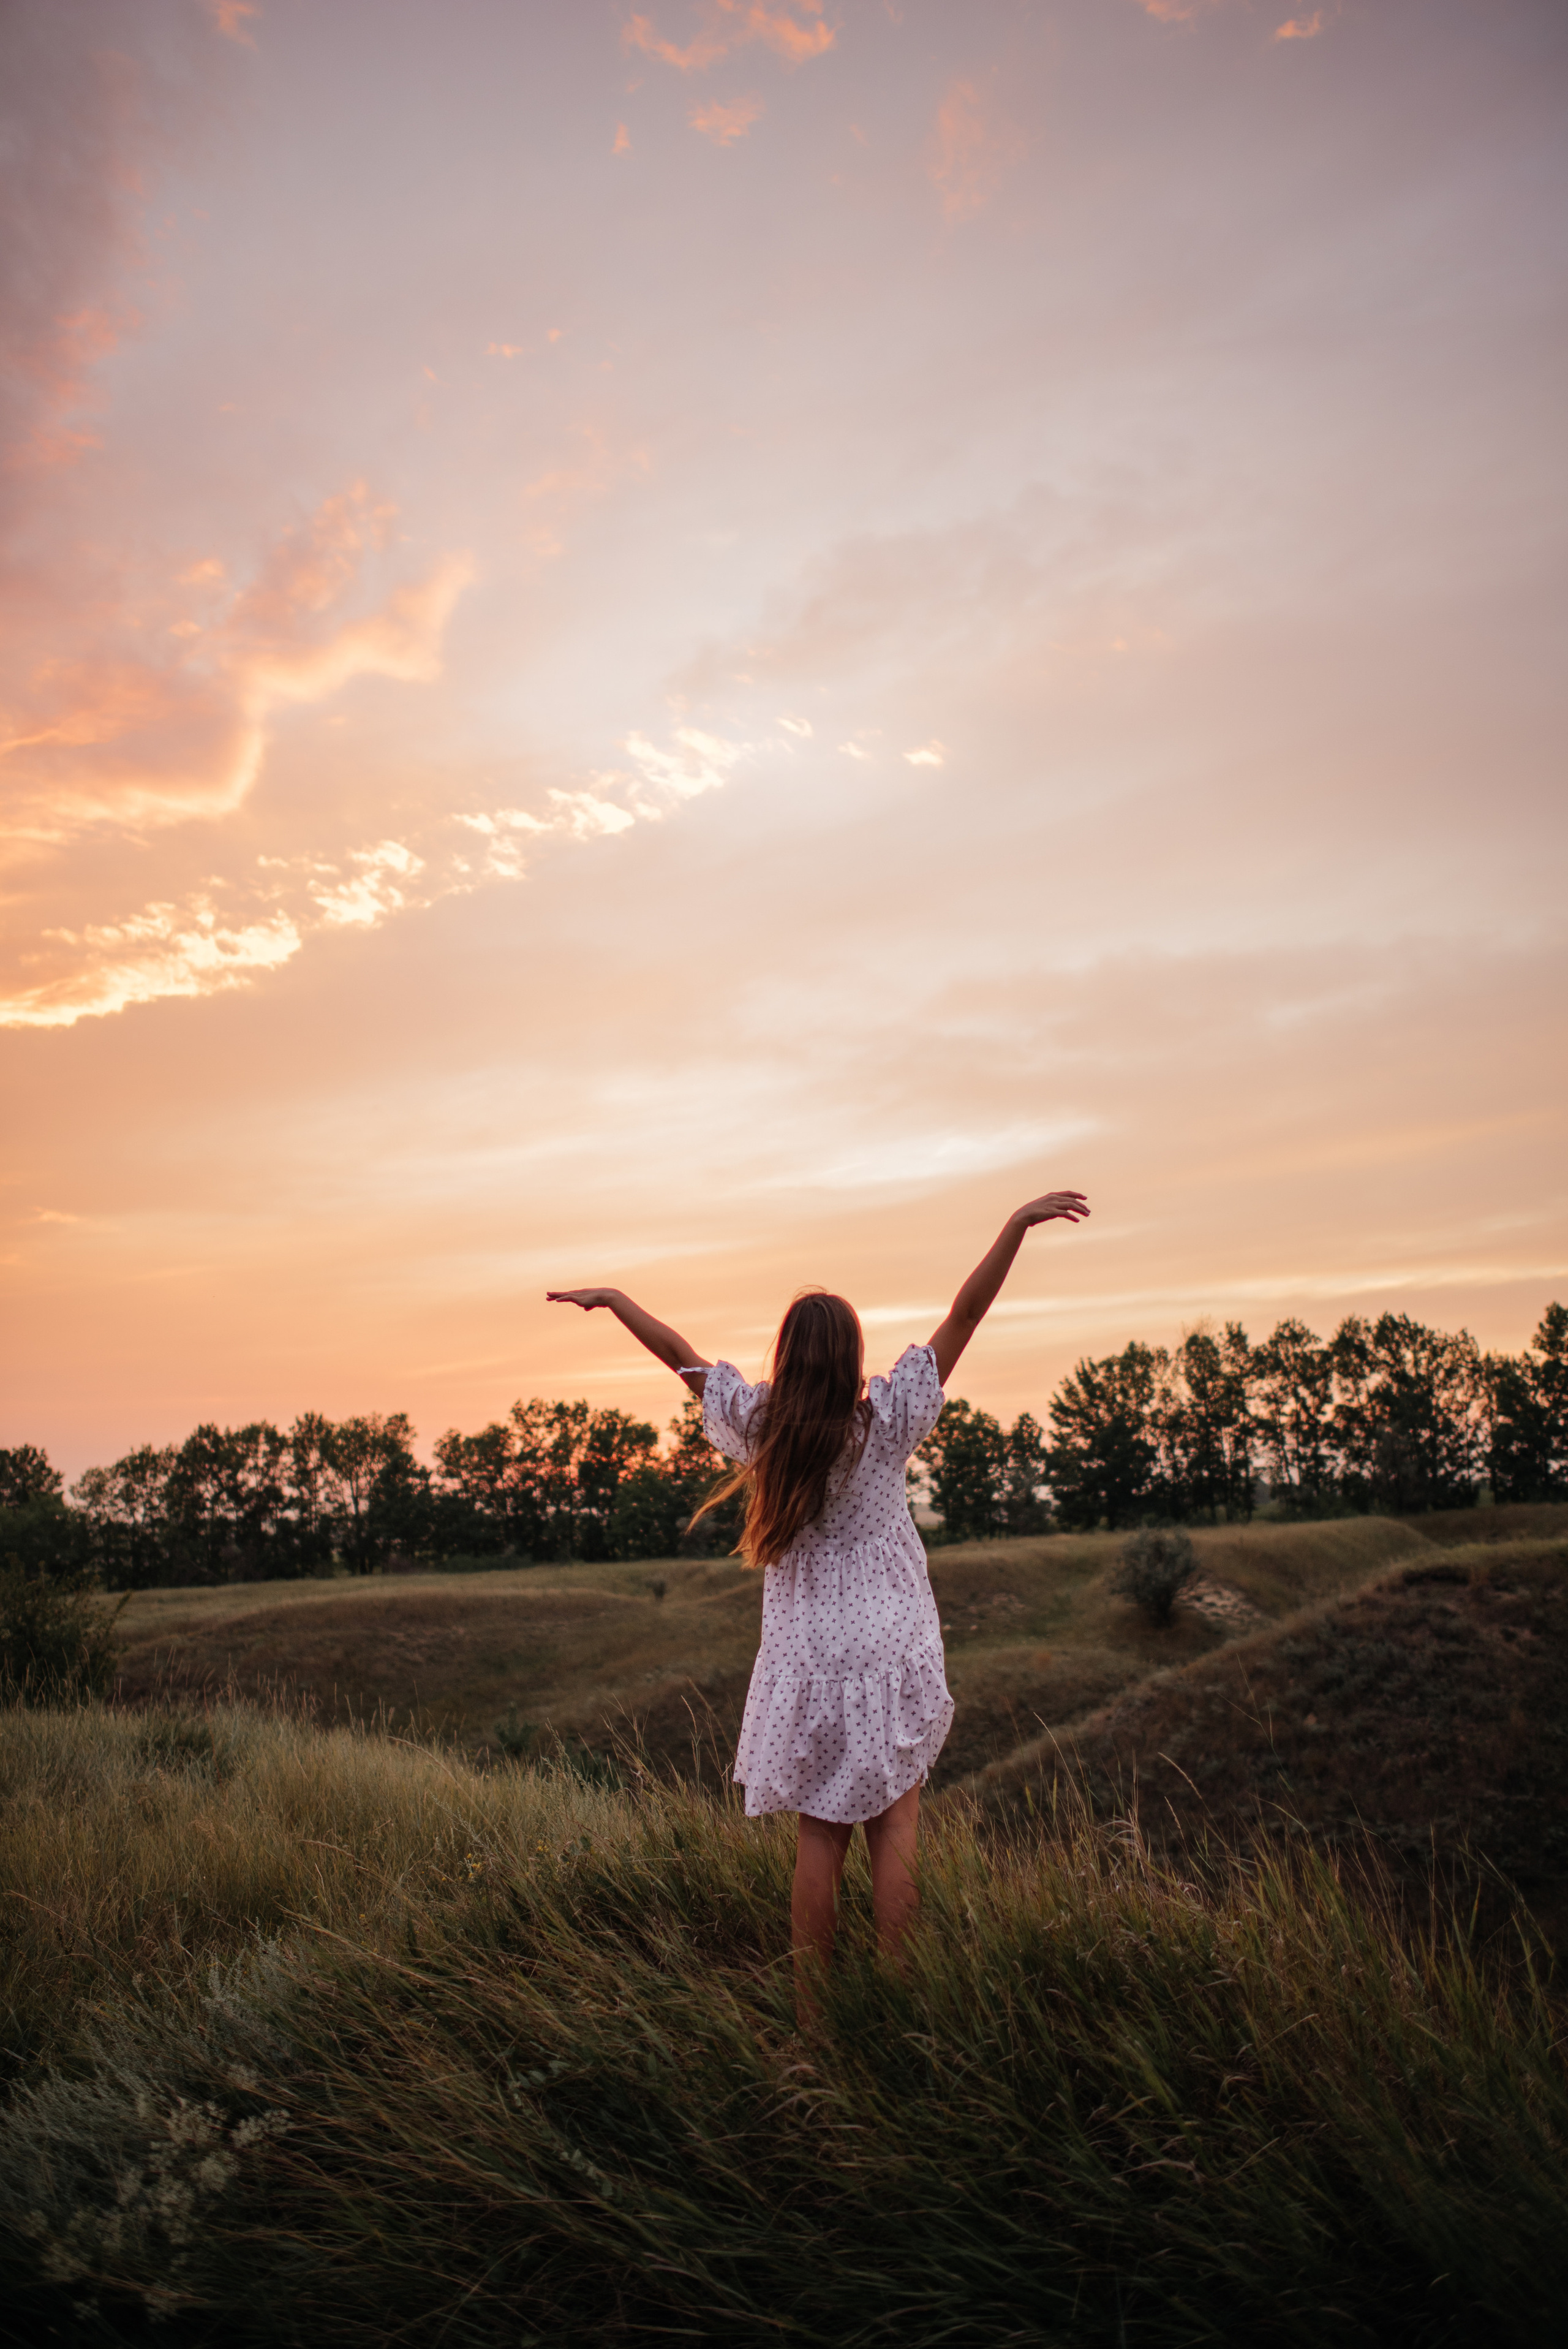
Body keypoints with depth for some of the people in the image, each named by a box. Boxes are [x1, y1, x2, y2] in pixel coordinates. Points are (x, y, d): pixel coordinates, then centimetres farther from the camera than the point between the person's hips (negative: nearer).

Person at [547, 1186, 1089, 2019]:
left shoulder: (758, 1428, -7)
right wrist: (1017, 1223, -13)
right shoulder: (883, 1425, -12)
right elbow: (963, 1317, -14)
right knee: (892, 1829, 8)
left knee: (819, 1837, 12)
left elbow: (679, 1352, 4)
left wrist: (611, 1298, 16)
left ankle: (811, 2014, 18)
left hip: (805, 1661, 2)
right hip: (888, 1650, -2)